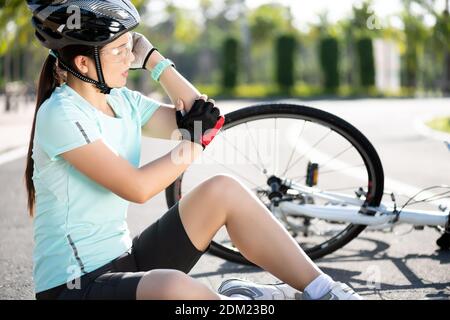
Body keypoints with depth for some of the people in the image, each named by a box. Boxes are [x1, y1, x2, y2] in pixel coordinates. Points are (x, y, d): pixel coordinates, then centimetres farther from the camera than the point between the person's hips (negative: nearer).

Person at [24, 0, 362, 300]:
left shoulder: (123, 102, 8)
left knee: (223, 189, -6)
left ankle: (323, 291, -5)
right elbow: (137, 187, -22)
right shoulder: (61, 114, -17)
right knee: (171, 286, -40)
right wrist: (197, 140, -9)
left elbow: (206, 120, 4)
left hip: (124, 261, 9)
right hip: (74, 285, -8)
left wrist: (151, 57, 2)